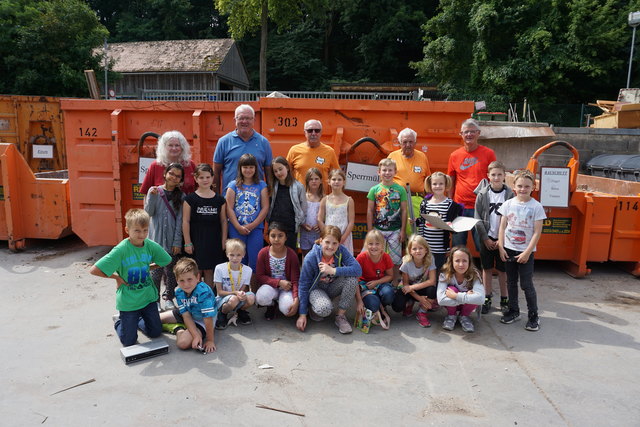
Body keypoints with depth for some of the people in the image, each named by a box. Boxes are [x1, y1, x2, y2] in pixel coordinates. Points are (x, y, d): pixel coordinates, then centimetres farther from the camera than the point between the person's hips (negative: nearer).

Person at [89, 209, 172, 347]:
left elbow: (166, 260, 10)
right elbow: (94, 270, -21)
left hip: (148, 297, 4)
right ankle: (119, 320, 37)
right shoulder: (121, 250, -21)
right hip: (128, 301, -3)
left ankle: (138, 319, 41)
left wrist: (147, 268, 2)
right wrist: (117, 277, -13)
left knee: (156, 332, 13)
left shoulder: (151, 246, -10)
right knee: (129, 341, 8)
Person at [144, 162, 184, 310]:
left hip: (172, 241, 1)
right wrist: (152, 196, -16)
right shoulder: (154, 191, 2)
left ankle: (168, 298, 21)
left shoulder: (180, 196, 3)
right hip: (156, 238, -1)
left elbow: (180, 220, 0)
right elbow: (148, 213, -2)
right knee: (156, 271, -2)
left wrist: (177, 242, -6)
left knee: (171, 271, 7)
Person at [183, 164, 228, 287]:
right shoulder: (190, 199, -2)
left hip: (214, 242, 2)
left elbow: (223, 221, 8)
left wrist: (224, 241, 5)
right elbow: (186, 221, -3)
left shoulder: (219, 199, 4)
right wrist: (187, 242, -6)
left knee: (209, 271, 10)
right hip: (195, 241, -2)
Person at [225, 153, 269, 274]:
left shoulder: (261, 185, 7)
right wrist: (238, 227, -10)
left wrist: (252, 225, -8)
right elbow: (229, 208, 0)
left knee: (255, 259, 0)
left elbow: (265, 207, 0)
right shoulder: (233, 185, 6)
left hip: (256, 228, 0)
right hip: (236, 229, 0)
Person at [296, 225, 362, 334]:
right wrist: (302, 314, -16)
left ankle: (341, 316, -11)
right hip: (316, 288, -3)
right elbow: (303, 285, -16)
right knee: (325, 308, -35)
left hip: (333, 287, 3)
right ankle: (313, 308, 5)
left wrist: (333, 270, -36)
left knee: (352, 278, -26)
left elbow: (358, 270, -29)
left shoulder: (341, 251, -18)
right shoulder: (311, 258, -23)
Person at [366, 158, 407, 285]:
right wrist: (370, 231, -1)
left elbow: (404, 211, 2)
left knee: (396, 258, 8)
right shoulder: (374, 190, 1)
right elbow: (370, 211, 2)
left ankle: (395, 283, 23)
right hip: (378, 230, 0)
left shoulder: (400, 190, 0)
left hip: (395, 230, 0)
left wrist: (402, 230, -2)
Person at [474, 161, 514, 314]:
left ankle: (504, 300, 21)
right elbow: (478, 218, -2)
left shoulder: (509, 194, -4)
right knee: (487, 268, 10)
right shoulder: (483, 194, -3)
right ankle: (487, 298, 22)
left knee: (503, 270, 7)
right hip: (487, 238, 1)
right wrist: (486, 238, -7)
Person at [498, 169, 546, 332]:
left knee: (527, 284, -1)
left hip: (526, 252, -3)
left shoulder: (536, 207, -7)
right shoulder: (508, 204, 1)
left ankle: (533, 315, 15)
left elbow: (537, 232, -9)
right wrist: (501, 247, -3)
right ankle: (513, 311, 27)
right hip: (509, 250, 3)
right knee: (511, 282, 13)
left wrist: (527, 252, -13)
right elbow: (502, 227, 4)